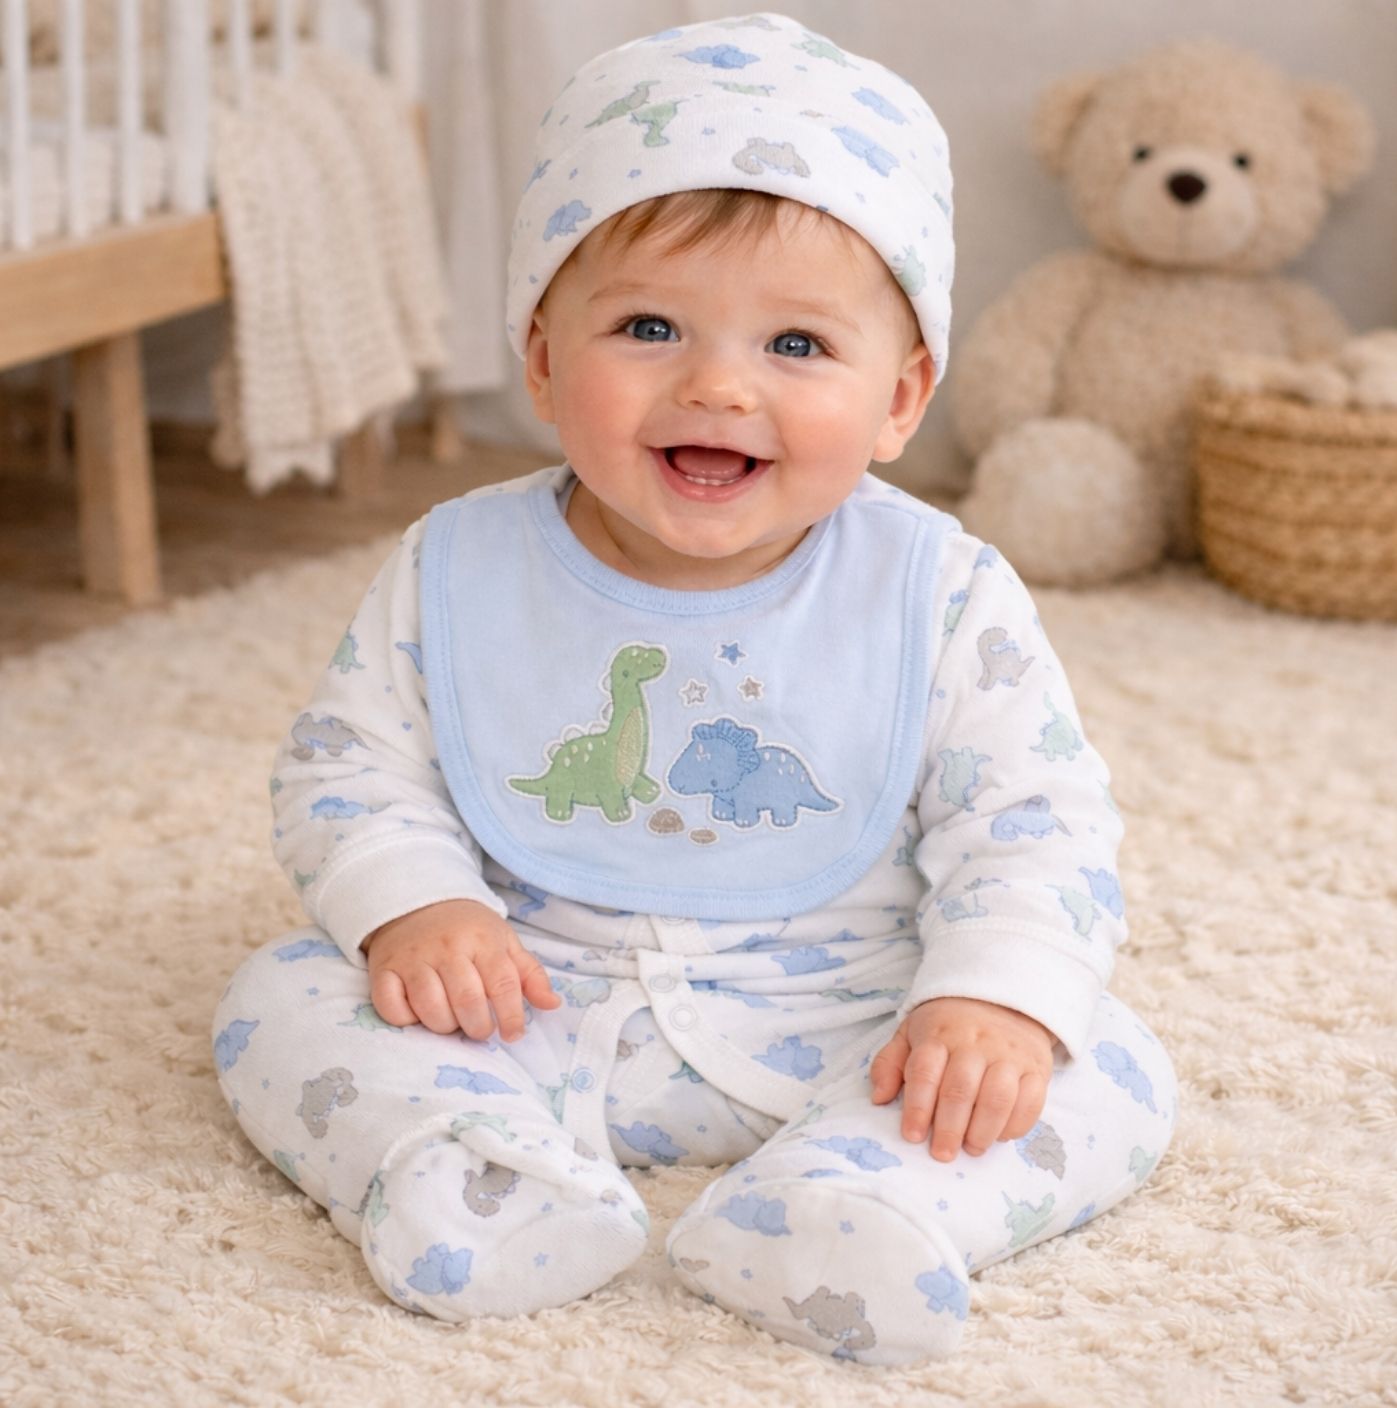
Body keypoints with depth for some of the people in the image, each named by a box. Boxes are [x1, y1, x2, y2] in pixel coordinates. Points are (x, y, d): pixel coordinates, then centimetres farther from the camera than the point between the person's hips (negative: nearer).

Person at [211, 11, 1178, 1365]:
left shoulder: (941, 596, -10)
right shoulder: (455, 574, -6)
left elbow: (1034, 822, -8)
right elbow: (350, 767, 1)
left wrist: (995, 996, -25)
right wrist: (411, 907, -18)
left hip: (837, 1019, -1)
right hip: (530, 1011, 1)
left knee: (1112, 1074, -20)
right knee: (280, 1000, -15)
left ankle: (854, 1196, -39)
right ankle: (473, 1163, -34)